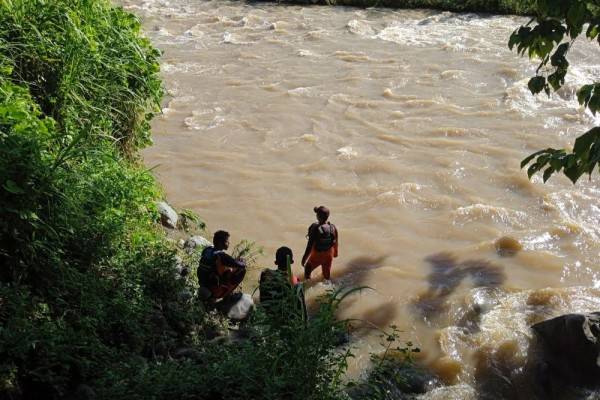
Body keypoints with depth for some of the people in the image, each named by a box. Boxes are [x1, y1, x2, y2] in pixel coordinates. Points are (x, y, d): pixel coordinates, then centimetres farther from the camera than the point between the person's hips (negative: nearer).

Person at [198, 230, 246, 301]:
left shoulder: (206, 250, -1)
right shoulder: (221, 256, -24)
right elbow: (241, 265, -20)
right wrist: (242, 262, 4)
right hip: (213, 290, -8)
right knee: (241, 270, -6)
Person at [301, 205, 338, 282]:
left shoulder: (315, 229, -29)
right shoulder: (333, 228, -15)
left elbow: (310, 245, -24)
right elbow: (336, 242, 0)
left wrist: (304, 258, -12)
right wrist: (335, 252, 20)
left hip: (317, 256, -3)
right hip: (328, 256, 4)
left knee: (308, 269, 25)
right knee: (327, 274, 24)